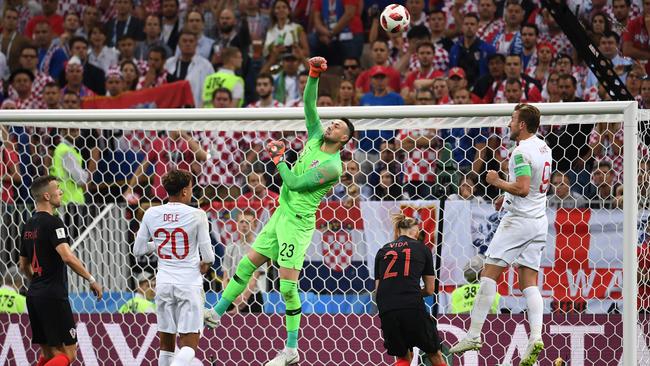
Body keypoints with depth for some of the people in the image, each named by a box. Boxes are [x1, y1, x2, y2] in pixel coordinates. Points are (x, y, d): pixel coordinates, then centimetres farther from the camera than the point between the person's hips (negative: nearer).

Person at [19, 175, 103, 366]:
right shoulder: (52, 223, -13)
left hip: (34, 294, 9)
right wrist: (92, 280, -16)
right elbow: (67, 257, -24)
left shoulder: (28, 226, 13)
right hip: (54, 296, -9)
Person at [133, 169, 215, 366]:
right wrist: (204, 264, 16)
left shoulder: (151, 214, 1)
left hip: (164, 282, 4)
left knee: (166, 342, 13)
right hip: (189, 282, -4)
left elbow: (138, 250, 8)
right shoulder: (196, 215, -9)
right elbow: (208, 256, -6)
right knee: (189, 344, -3)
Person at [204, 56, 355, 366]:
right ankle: (217, 313, 26)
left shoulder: (333, 166, -17)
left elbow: (295, 183, -19)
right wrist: (314, 75, -11)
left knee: (288, 285, -9)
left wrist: (278, 157, -7)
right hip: (281, 214, 8)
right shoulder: (316, 138, 7)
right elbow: (309, 104, 3)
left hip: (298, 222, -8)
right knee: (248, 263, 14)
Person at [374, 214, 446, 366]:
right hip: (413, 308, -2)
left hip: (386, 310, 2)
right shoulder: (422, 248, 13)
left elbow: (378, 287, 16)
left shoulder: (382, 251, 18)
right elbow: (430, 289, 17)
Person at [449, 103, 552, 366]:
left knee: (489, 273, -4)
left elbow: (523, 188, -25)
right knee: (529, 282, 4)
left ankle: (474, 335, -6)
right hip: (539, 220, 8)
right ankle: (536, 337, -13)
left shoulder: (521, 152, -15)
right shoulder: (543, 148, 13)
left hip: (518, 219, -8)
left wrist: (497, 182, -11)